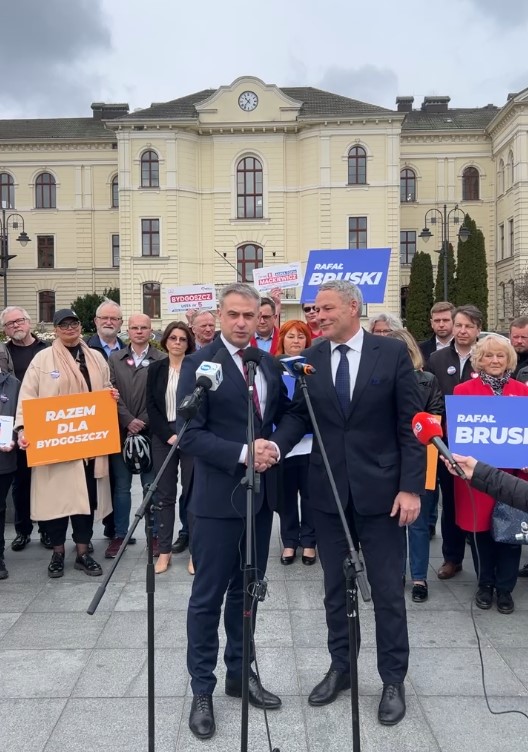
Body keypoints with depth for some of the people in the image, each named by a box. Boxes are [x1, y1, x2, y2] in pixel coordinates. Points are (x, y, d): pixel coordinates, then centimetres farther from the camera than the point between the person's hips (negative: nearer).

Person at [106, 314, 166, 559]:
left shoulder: (162, 360, 0)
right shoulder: (114, 359, 9)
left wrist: (143, 422, -12)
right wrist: (128, 421, -12)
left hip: (150, 430, -2)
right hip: (121, 431, 2)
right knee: (121, 486, 9)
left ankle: (154, 534, 16)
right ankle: (119, 534, 19)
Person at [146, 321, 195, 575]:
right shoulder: (156, 368, 8)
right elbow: (151, 406, 4)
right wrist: (169, 435, -7)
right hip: (163, 437, 3)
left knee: (192, 492, 0)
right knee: (164, 494, 5)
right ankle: (164, 550, 11)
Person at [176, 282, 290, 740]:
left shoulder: (270, 364, 8)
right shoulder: (199, 364, -10)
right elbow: (189, 434, -16)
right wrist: (242, 453, -23)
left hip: (261, 493, 6)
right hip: (218, 496, -5)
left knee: (247, 591, 18)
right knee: (208, 596, 6)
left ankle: (240, 674, 34)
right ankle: (203, 690, 21)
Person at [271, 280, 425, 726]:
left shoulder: (393, 353, -6)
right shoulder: (310, 359, 2)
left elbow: (411, 423, -7)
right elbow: (299, 415, 2)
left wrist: (411, 487, -11)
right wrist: (276, 444, -19)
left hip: (380, 489, -3)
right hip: (328, 490, 3)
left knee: (387, 589, 9)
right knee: (335, 587, 16)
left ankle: (393, 680, 28)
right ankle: (340, 667, 35)